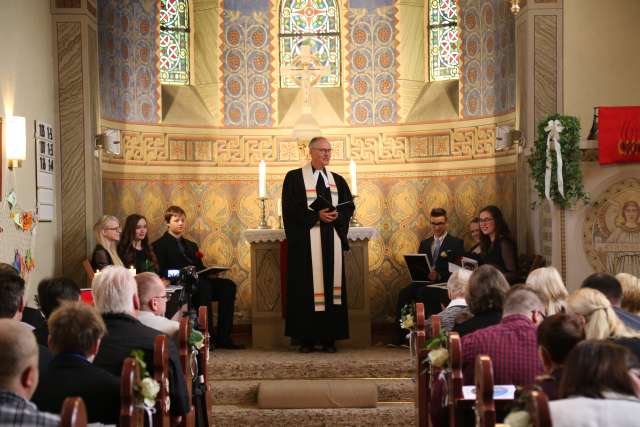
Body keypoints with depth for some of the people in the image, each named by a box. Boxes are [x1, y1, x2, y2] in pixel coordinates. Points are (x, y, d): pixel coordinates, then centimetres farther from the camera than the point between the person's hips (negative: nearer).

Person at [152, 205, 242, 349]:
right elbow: (161, 272, -4)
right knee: (204, 286, -37)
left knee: (228, 285, -20)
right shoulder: (160, 245, 10)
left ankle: (222, 337, -24)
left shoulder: (191, 245, 32)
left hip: (198, 280, 6)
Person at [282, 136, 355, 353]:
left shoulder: (337, 180, 16)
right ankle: (306, 339, -2)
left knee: (332, 284, 1)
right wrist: (316, 215, -16)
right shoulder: (294, 177, 2)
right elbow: (290, 208, -6)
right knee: (307, 287, -6)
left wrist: (337, 215, -8)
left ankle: (329, 338, 5)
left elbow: (349, 206, 13)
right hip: (305, 241, -4)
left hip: (332, 240, 4)